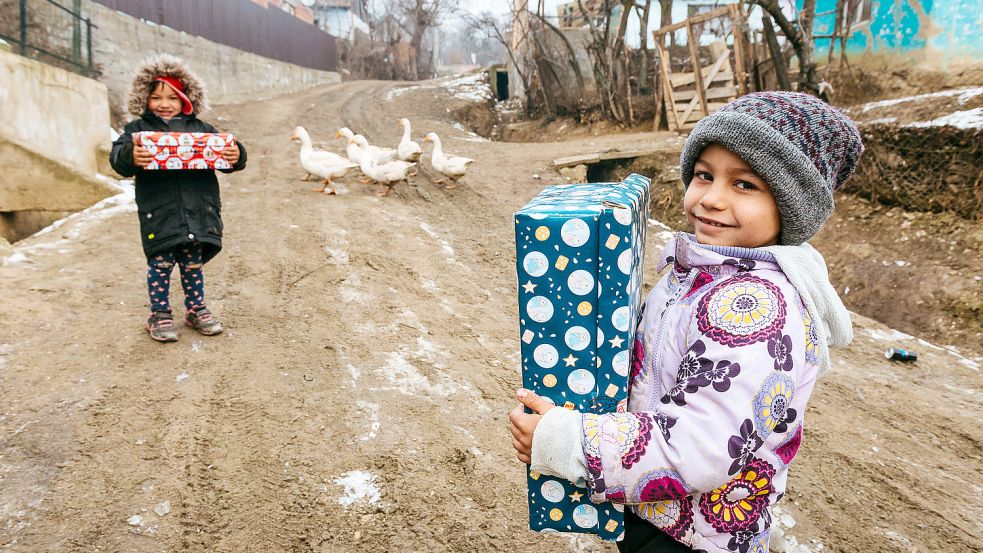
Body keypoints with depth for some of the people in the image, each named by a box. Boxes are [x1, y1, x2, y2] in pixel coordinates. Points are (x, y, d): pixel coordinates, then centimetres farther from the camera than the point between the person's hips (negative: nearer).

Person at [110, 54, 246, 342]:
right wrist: (130, 156, -31)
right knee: (160, 264, 3)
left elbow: (222, 152, 7)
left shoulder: (199, 127, 11)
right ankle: (160, 314, 19)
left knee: (193, 263, 13)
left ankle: (196, 308, 28)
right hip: (158, 213, -2)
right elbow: (117, 155, -8)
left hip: (198, 211, 2)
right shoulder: (138, 128, 4)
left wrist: (236, 155, -16)